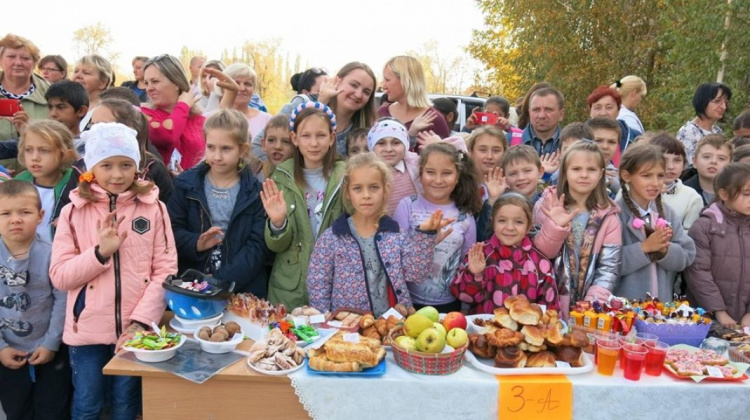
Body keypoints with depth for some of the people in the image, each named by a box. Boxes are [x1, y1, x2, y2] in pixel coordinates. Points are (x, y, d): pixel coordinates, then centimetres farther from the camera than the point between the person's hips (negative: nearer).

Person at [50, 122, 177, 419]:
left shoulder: (153, 208, -5)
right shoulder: (73, 212, -3)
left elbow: (166, 270, -7)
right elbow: (59, 276, -6)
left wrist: (142, 320, -14)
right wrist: (101, 251, -20)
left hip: (135, 328, 0)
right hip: (87, 329, 1)